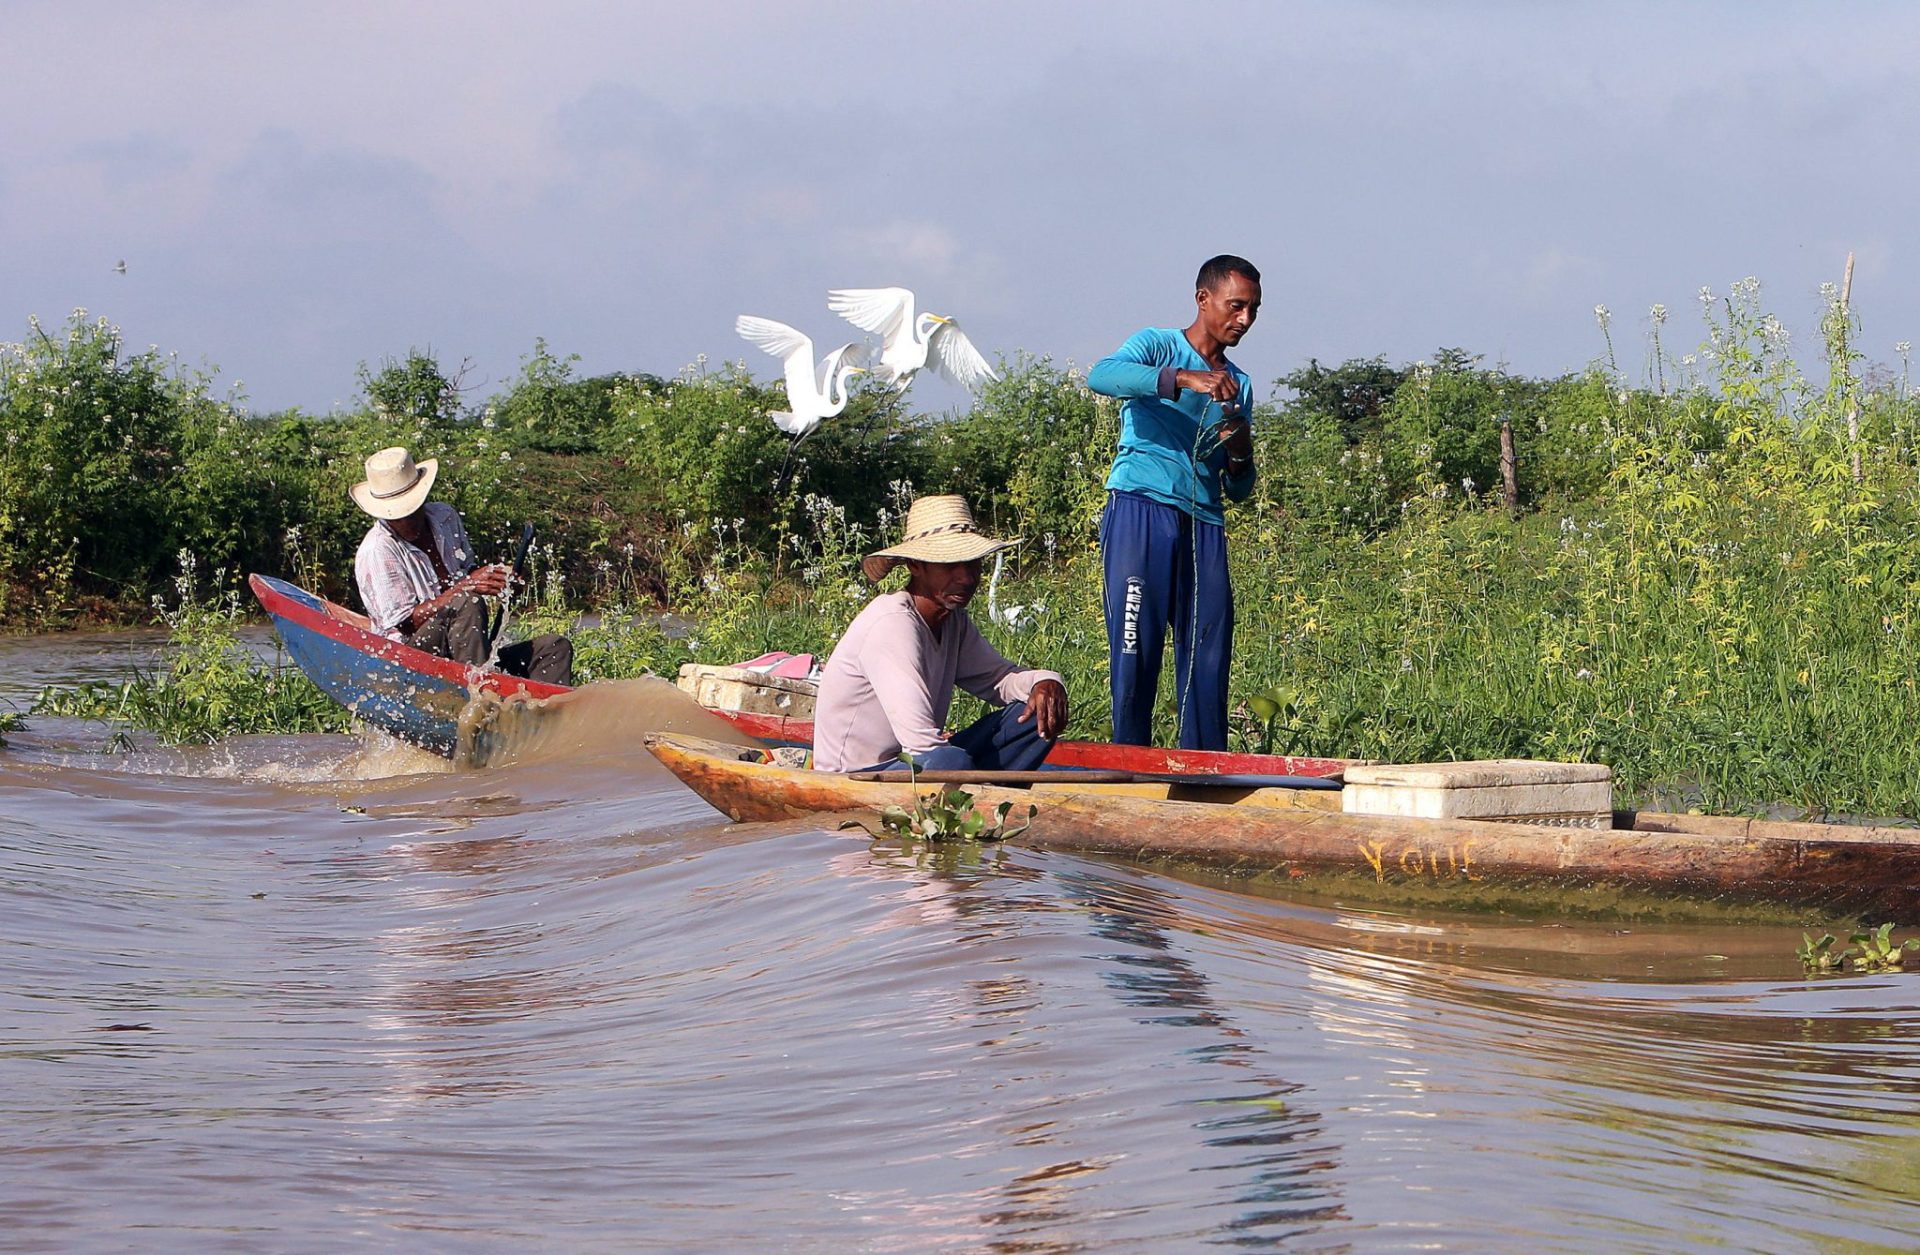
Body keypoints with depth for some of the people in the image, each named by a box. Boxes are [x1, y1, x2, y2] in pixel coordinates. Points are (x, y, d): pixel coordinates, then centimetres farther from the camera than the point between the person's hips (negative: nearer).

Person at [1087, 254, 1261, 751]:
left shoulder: (1238, 384, 23)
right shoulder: (1158, 346, 6)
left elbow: (1238, 491, 25)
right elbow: (1101, 375, -18)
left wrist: (1241, 453, 2)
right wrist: (1185, 379, -28)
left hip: (1204, 523, 6)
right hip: (1142, 509, -6)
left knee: (1210, 654, -1)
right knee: (1136, 649, -10)